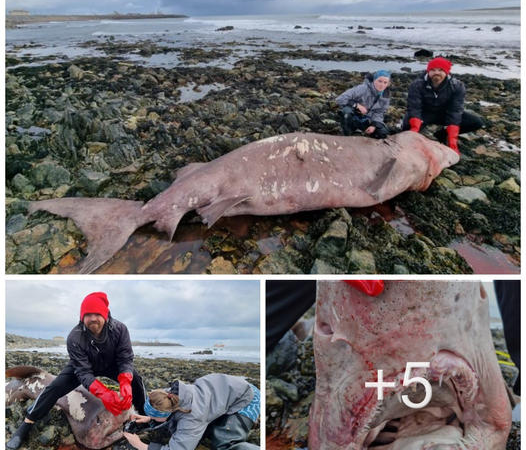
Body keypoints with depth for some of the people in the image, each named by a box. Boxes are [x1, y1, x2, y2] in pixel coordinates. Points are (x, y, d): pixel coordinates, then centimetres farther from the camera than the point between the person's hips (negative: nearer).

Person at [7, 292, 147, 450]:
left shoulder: (119, 329, -32)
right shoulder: (74, 338, -33)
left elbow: (126, 359, -28)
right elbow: (83, 372, -34)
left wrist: (125, 383, -50)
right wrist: (103, 393, -51)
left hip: (111, 365, 0)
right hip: (82, 366, 0)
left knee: (134, 378, -20)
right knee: (55, 387, -18)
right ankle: (27, 424, 1)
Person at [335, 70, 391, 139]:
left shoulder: (385, 96, -5)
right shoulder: (363, 89, -24)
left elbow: (379, 112, 2)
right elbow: (340, 99, -29)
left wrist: (374, 125, -17)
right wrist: (357, 105, -31)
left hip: (366, 120, 5)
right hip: (353, 118, -5)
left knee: (383, 133, -17)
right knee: (347, 110, -39)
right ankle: (346, 136, -14)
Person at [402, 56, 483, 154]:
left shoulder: (457, 86, -20)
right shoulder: (417, 85, -22)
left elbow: (454, 112, -25)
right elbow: (414, 108, -30)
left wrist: (452, 141, -35)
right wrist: (414, 129, -51)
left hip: (443, 114, 2)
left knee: (476, 122, -17)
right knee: (407, 126, -36)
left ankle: (441, 135, -4)